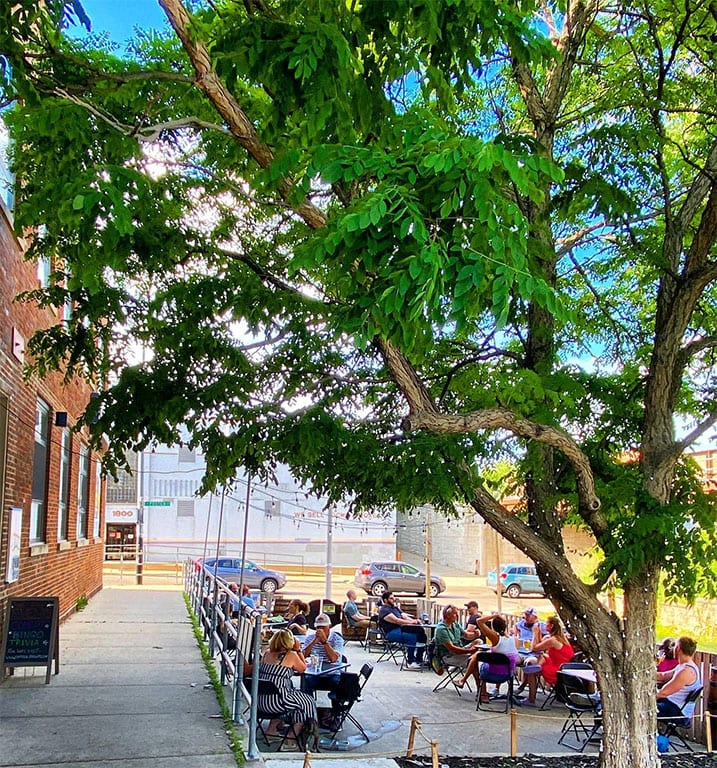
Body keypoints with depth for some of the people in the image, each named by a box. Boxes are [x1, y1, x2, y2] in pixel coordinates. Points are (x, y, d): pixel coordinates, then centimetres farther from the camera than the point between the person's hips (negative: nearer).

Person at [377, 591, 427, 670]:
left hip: (400, 629, 9)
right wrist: (411, 622, -22)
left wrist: (414, 621, -9)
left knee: (421, 635, -11)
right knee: (412, 638, -31)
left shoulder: (395, 608, 25)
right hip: (392, 633, -9)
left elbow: (405, 616, 13)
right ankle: (410, 663, -26)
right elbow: (396, 620, -17)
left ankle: (419, 660, -8)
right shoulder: (384, 610, -5)